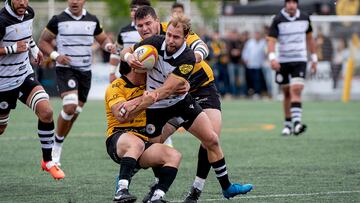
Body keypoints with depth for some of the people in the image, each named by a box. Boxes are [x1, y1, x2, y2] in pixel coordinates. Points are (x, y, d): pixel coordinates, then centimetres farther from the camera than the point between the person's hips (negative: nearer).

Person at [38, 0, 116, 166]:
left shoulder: (92, 20, 6)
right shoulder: (58, 20, -4)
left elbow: (103, 39, 19)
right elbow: (43, 41, 2)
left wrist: (108, 46, -5)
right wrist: (56, 55, -15)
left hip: (85, 71, 5)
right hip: (65, 69, -5)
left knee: (75, 113, 7)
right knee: (70, 105, -24)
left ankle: (58, 146, 23)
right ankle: (57, 146, -6)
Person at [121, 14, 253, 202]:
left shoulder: (187, 58, -26)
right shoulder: (155, 43, -20)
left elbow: (166, 90, -33)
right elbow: (125, 52, -4)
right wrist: (128, 57, -30)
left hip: (180, 102, 1)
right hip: (154, 108, -1)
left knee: (211, 140, -1)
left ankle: (227, 187, 14)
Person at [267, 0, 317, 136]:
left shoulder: (304, 18, 4)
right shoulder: (278, 20, -5)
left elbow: (309, 38, 16)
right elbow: (271, 40, -13)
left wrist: (314, 58, 17)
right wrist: (272, 57, -29)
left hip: (300, 60, 0)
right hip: (283, 62, 0)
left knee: (296, 90, -18)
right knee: (287, 93, 8)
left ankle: (296, 122, -27)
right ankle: (288, 124, 21)